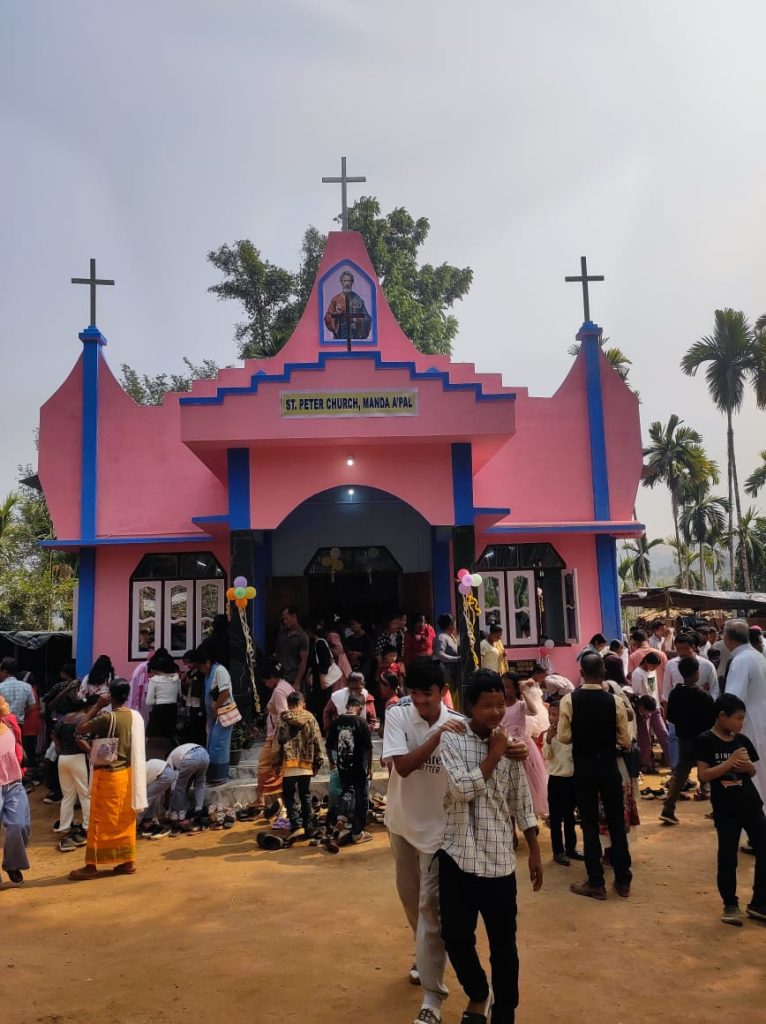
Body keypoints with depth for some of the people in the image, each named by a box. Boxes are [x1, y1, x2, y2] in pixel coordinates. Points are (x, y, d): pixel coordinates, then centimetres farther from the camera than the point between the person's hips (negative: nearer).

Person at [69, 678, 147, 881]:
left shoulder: (108, 718, -20)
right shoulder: (136, 716, 1)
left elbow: (80, 728, -12)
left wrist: (97, 706, -9)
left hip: (108, 775, -7)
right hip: (128, 773, 7)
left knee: (101, 821, 3)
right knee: (125, 820, 14)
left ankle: (92, 866, 12)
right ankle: (128, 862, 19)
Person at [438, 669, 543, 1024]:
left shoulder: (510, 745, 2)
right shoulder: (451, 740, -7)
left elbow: (522, 803, 9)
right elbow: (460, 789, -20)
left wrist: (534, 852, 9)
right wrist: (493, 756, -14)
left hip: (499, 859, 2)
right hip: (458, 856, -2)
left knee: (504, 942, 10)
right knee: (455, 936, 6)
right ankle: (477, 993, 34)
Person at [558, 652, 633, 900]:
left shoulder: (569, 700, -12)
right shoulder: (615, 701, -11)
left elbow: (564, 737, -10)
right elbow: (625, 742, -7)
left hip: (583, 766, 0)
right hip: (608, 765, 1)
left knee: (589, 824, 9)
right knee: (616, 823, 14)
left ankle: (596, 883, 15)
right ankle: (623, 880, 23)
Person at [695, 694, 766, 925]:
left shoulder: (742, 740, 5)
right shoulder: (706, 741, -11)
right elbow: (703, 775, -16)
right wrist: (730, 762, -22)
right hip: (725, 809, -5)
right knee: (727, 857, 6)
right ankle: (730, 905, 22)